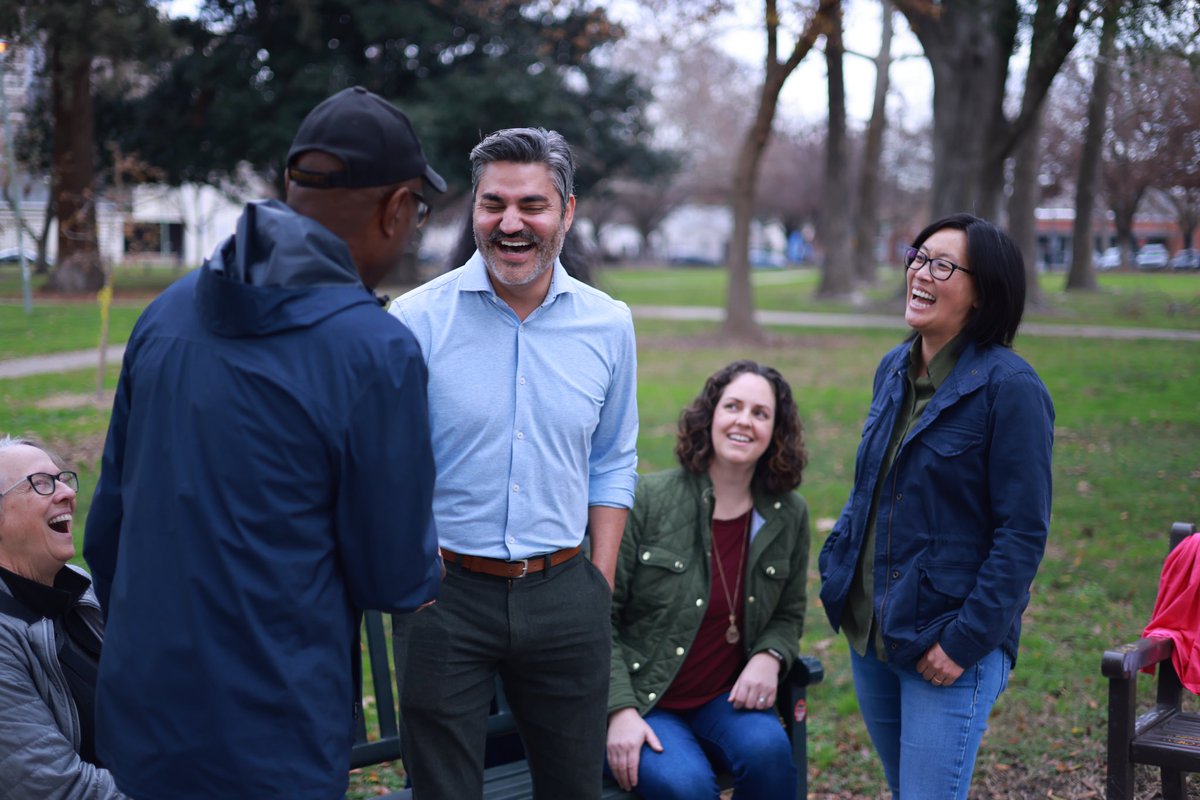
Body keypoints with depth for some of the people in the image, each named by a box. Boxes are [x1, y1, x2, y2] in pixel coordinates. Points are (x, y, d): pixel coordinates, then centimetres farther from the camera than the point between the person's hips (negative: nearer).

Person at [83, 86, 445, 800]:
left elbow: (107, 525, 10)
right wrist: (431, 565, 12)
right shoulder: (375, 352, -17)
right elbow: (396, 581, -11)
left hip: (136, 722, 6)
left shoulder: (167, 312, 2)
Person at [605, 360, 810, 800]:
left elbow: (789, 614, 16)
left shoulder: (788, 516, 2)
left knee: (767, 748, -28)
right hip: (641, 697, -3)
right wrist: (621, 710, -16)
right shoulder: (648, 499, -9)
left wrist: (769, 657, -7)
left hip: (726, 697, 4)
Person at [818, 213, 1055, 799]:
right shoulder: (894, 369, 7)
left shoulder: (1009, 387, -15)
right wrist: (835, 566, 8)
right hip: (869, 630, 7)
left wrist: (966, 640, -17)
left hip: (946, 644, -7)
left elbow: (1023, 535, -15)